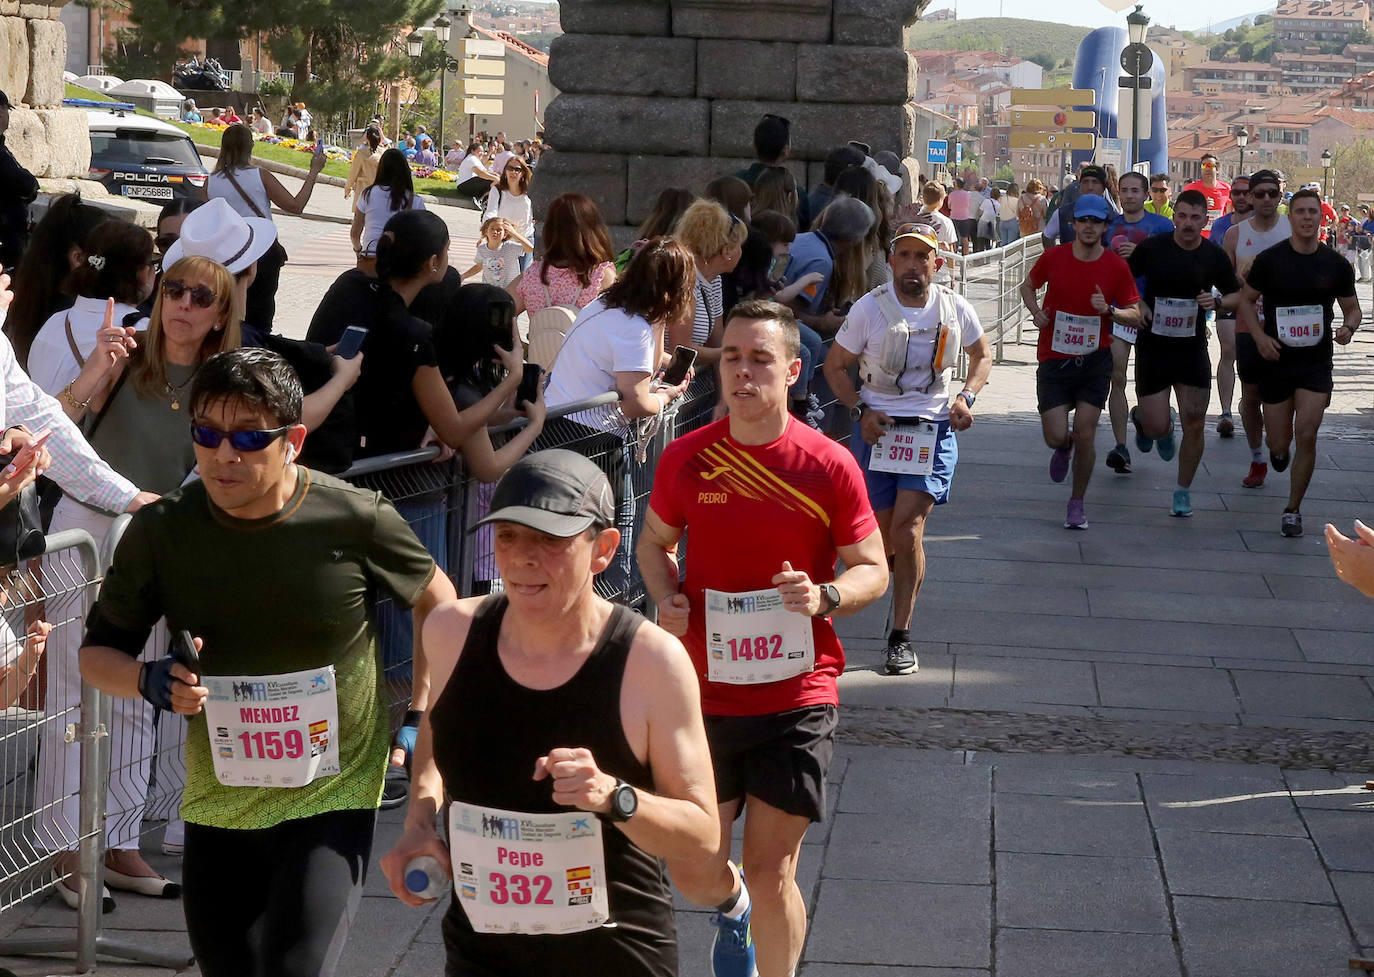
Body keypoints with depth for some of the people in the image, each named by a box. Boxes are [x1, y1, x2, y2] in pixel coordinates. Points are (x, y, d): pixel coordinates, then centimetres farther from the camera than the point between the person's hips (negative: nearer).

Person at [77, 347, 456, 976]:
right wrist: (152, 682, -21)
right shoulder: (161, 532, -10)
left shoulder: (356, 521, -14)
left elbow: (433, 599, 5)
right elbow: (97, 653, 0)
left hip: (332, 799, -3)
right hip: (217, 801, 3)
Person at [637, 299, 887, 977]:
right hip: (704, 692, 2)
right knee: (692, 871, 7)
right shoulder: (685, 458, -1)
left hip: (796, 697, -2)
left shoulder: (828, 466, -8)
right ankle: (732, 911, 44)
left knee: (771, 875, 0)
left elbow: (874, 569, 1)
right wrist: (665, 598, -5)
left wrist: (825, 596, -20)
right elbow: (654, 542, 16)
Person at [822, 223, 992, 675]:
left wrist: (966, 397, 0)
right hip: (877, 429, 1)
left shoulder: (956, 309, 0)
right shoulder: (869, 309, -5)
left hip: (932, 429, -1)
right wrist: (861, 411, -11)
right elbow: (835, 366, 4)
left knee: (907, 528, -15)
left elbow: (982, 355, 18)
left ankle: (900, 637, -7)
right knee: (885, 537, 4)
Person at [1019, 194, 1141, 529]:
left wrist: (1109, 310, -20)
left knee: (1085, 435, -5)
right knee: (1055, 436, -5)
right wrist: (1035, 311, -3)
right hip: (1054, 360, 0)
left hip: (1095, 361, 0)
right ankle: (1065, 448, 35)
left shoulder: (1116, 266, -5)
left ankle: (1077, 503, 14)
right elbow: (1028, 285, 16)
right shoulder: (1054, 257, -4)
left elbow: (1135, 316, 0)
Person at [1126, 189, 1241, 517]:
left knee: (1194, 425, -2)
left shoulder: (1215, 256, -2)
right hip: (1152, 347, -1)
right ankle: (1142, 417, 34)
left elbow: (1236, 296, 11)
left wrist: (1217, 302, -11)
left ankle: (1183, 491, 17)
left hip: (1193, 351, 1)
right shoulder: (1151, 248, -7)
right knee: (1157, 427, -5)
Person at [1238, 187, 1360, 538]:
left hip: (1316, 362, 0)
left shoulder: (1336, 265, 1)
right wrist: (1259, 336, -13)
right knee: (1279, 444, 3)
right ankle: (1278, 450, 44)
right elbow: (1246, 300, 3)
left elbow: (1352, 308, 12)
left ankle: (1293, 509, 3)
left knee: (1306, 435, -13)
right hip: (1276, 359, 0)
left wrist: (1348, 327, -12)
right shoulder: (1270, 260, -5)